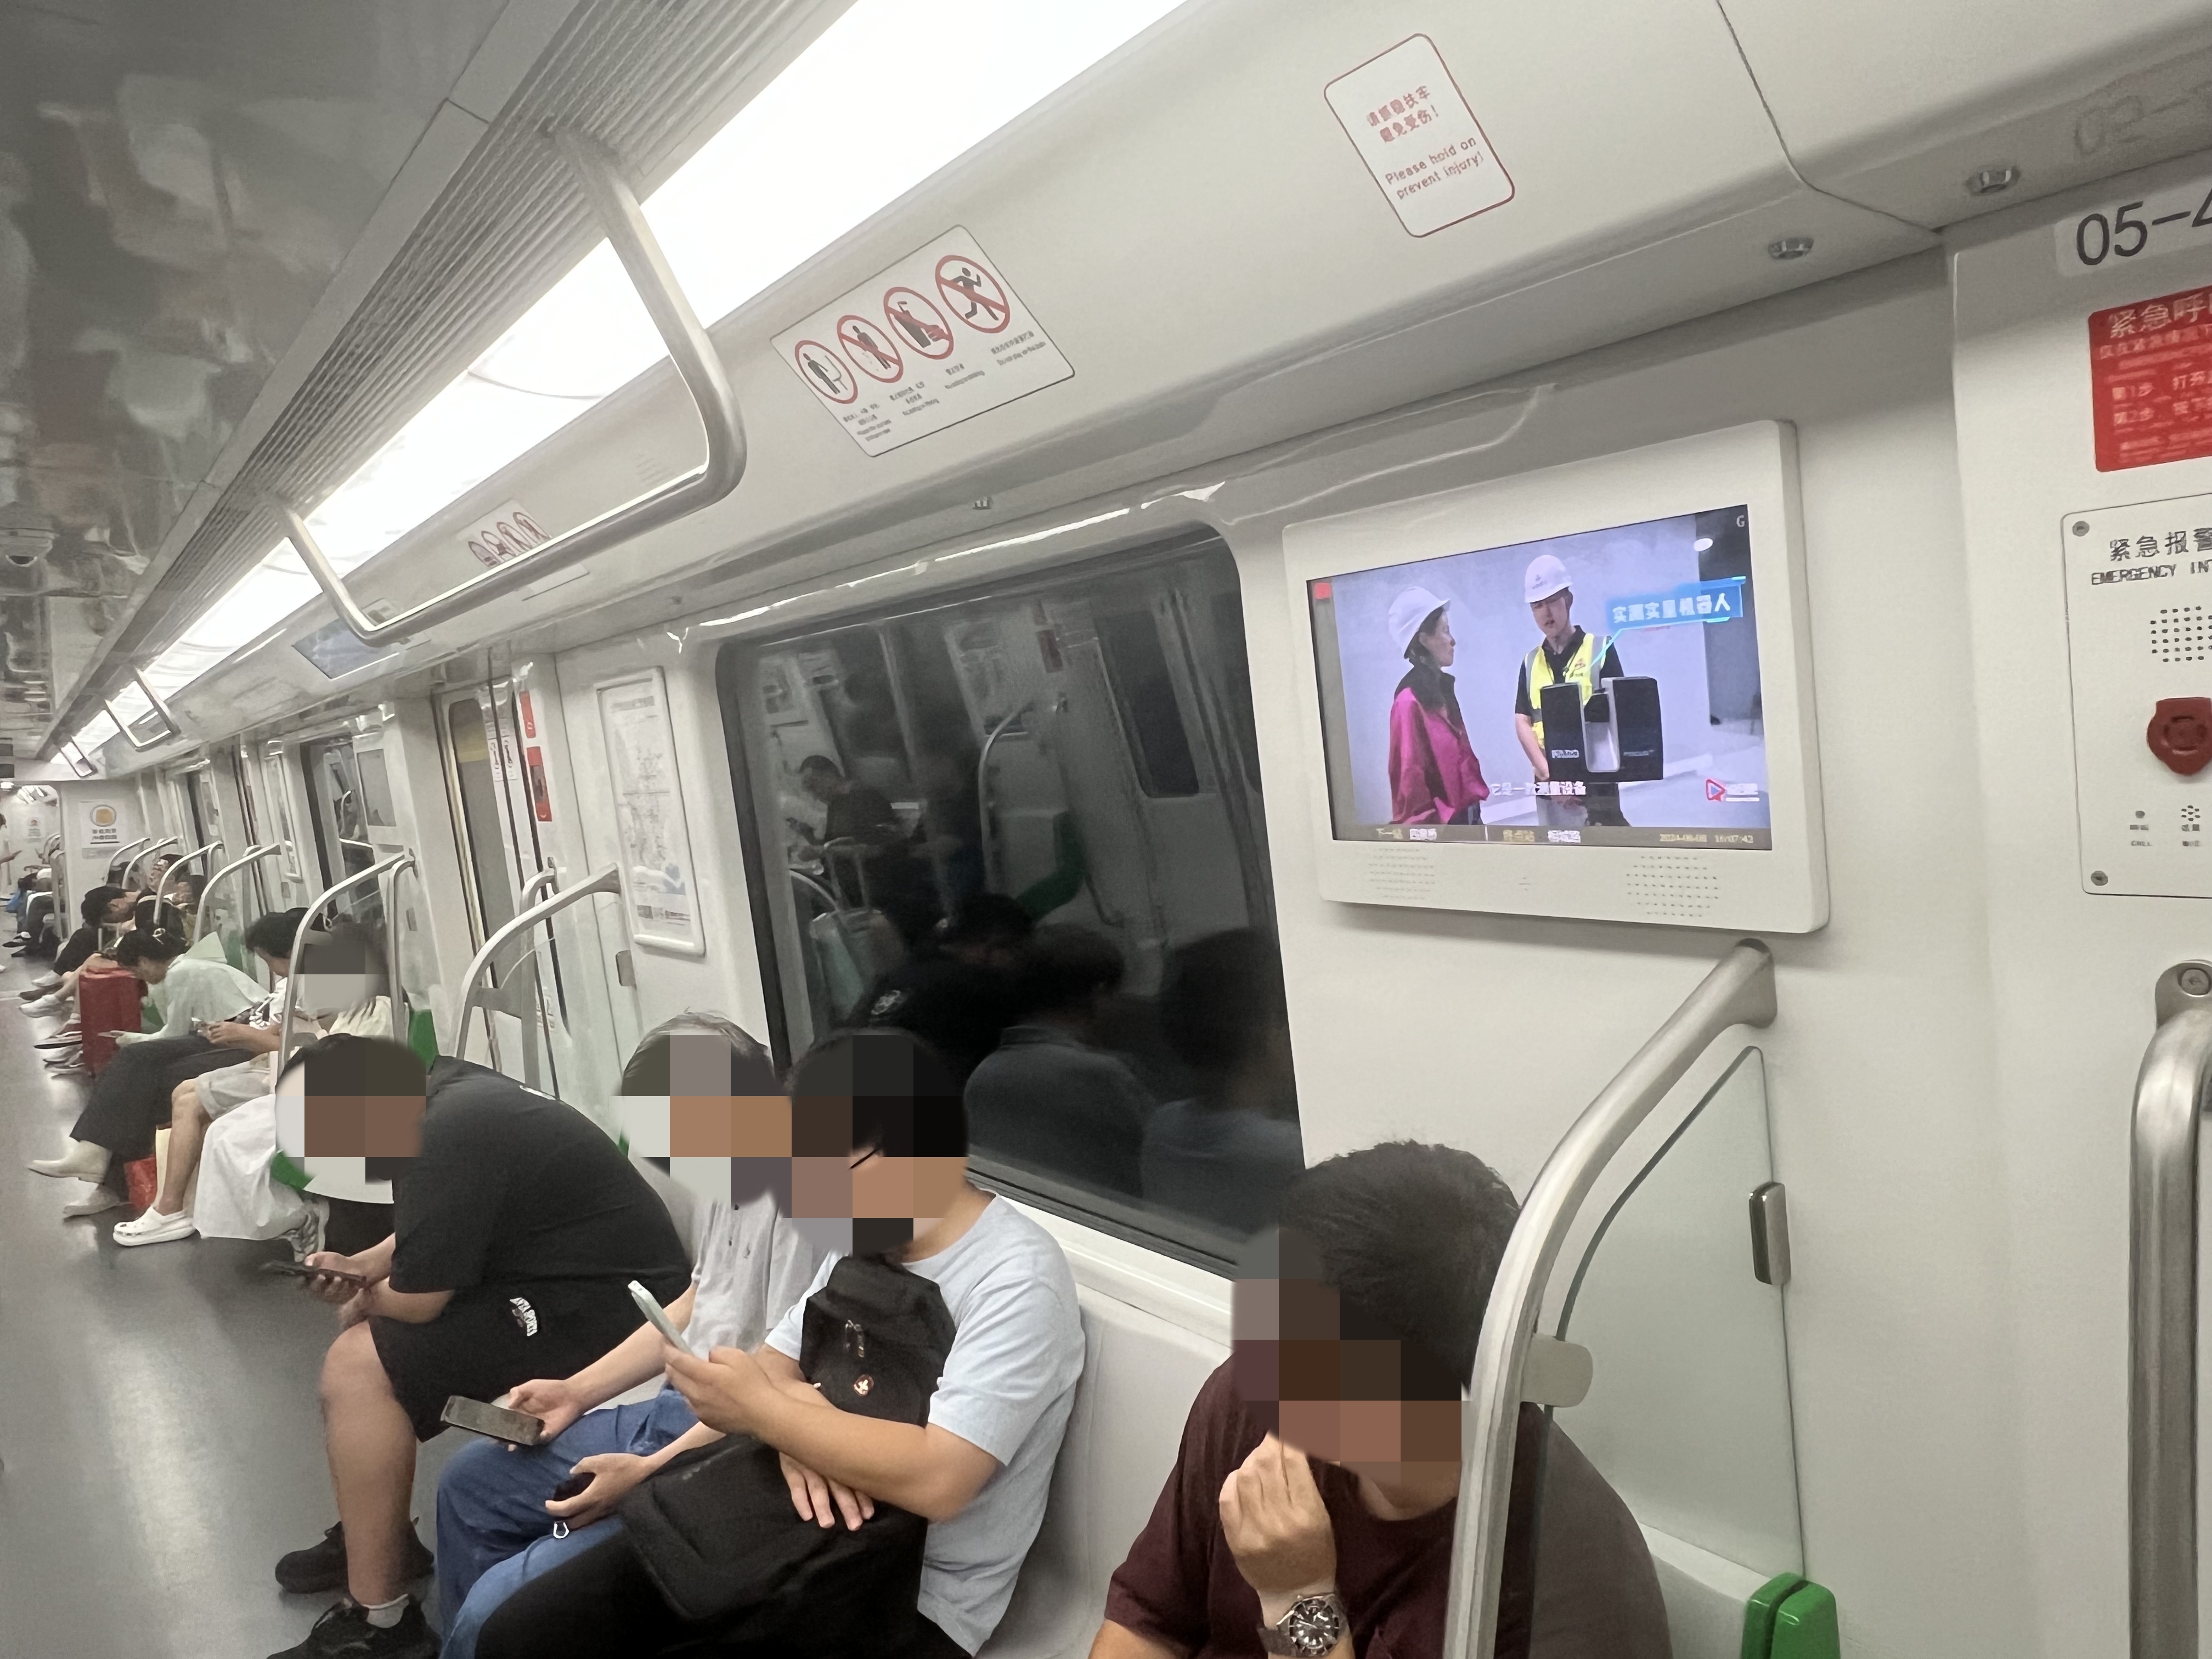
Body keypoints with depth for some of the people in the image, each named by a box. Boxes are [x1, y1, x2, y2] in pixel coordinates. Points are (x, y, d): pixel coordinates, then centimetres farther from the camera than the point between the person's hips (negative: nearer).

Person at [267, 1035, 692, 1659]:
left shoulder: (447, 1144, -25)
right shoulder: (442, 1090, 2)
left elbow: (416, 1300, -16)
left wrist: (365, 1299, 5)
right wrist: (363, 1266, 7)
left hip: (603, 1312, -10)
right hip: (582, 1275, 10)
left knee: (357, 1367, -13)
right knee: (365, 1333, 18)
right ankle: (372, 1537, 32)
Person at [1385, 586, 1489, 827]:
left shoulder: (1443, 687, 9)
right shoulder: (1410, 701, -17)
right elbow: (1409, 775, -16)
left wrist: (1476, 798, 12)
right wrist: (1432, 822, -13)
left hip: (1465, 814, 8)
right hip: (1437, 823, -8)